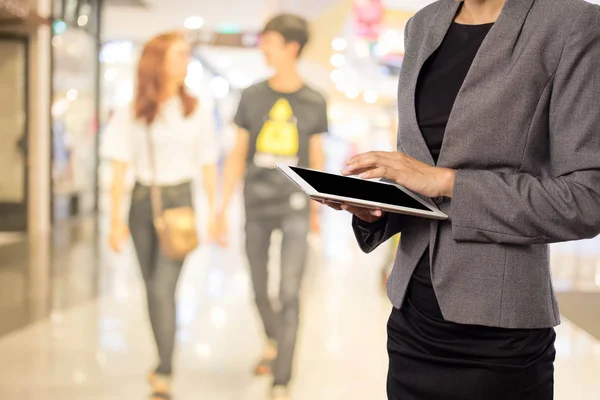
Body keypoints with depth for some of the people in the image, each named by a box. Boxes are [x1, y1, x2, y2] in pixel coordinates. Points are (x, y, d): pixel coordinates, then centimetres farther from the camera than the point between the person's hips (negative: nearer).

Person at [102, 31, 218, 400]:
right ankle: (165, 362, 28)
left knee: (164, 288, -12)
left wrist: (214, 214, 2)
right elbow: (120, 170, 1)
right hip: (143, 201, 2)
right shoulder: (132, 115, 1)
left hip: (179, 200, -2)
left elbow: (209, 167, 5)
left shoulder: (197, 112, 1)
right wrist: (117, 219, -4)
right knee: (153, 289, 11)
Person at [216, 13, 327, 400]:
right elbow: (237, 155, 4)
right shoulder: (252, 96, 1)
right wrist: (223, 208, 0)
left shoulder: (314, 102, -1)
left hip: (295, 208, -2)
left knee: (289, 294, -9)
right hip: (257, 207, 2)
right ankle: (273, 342, 44)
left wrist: (316, 211, 13)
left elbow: (316, 158, 8)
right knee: (260, 289, 14)